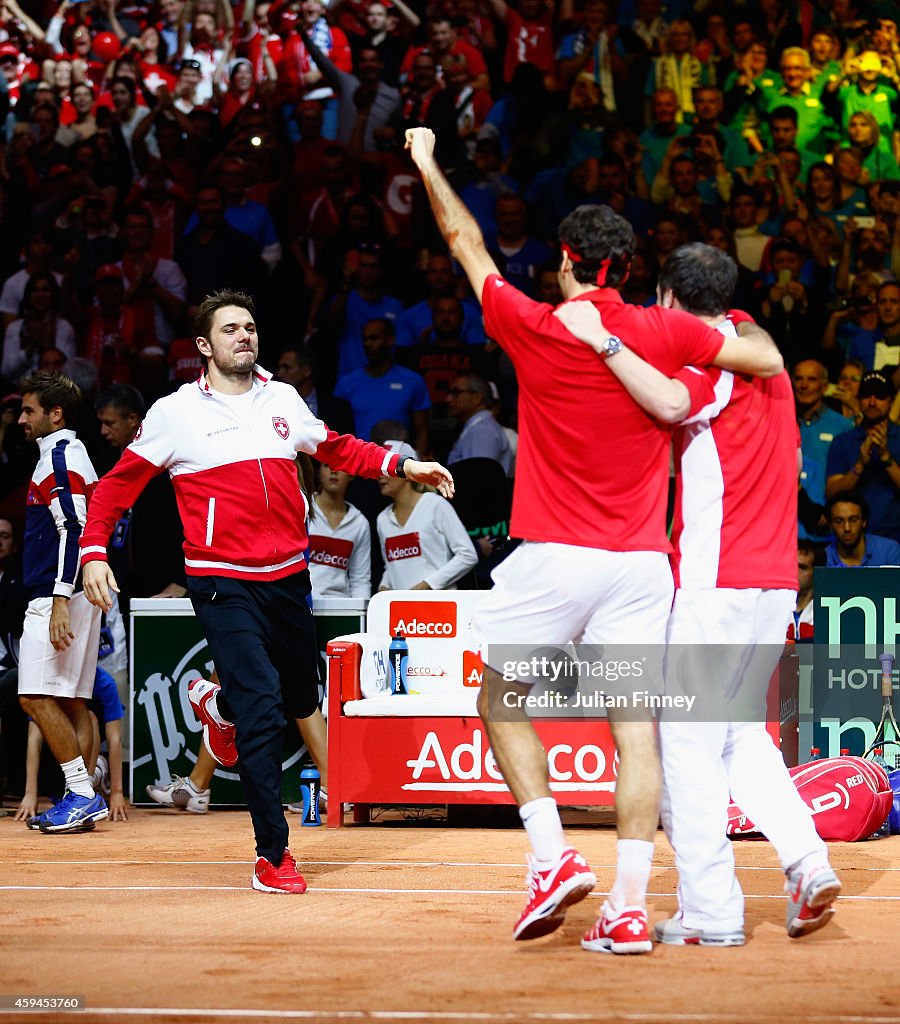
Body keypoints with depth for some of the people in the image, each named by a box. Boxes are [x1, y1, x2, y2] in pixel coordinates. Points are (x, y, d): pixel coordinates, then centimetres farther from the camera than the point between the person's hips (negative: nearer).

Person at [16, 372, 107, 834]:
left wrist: (60, 602, -26)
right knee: (71, 700, 8)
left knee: (38, 697, -13)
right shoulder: (62, 454, 20)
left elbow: (73, 531, -20)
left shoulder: (60, 456, -11)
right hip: (58, 598, 10)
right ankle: (82, 800, 7)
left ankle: (83, 794, -14)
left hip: (59, 596, -10)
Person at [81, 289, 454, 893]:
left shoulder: (284, 400, 10)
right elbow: (119, 483, 4)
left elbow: (338, 450, 21)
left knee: (301, 700, 15)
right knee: (262, 710, -16)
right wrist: (95, 550, -8)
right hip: (223, 583, -5)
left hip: (289, 577, 5)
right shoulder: (175, 412, -1)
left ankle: (218, 704, 49)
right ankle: (272, 855, -9)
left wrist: (403, 466, 9)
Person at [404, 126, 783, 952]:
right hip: (640, 563, 2)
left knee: (502, 702, 14)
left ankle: (553, 857, -2)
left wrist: (428, 165, 25)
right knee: (635, 726, 0)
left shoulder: (534, 328, -3)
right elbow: (768, 362, 7)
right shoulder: (665, 333, 0)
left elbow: (468, 246, 12)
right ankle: (630, 907, -6)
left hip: (552, 558, -2)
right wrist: (707, 316, 20)